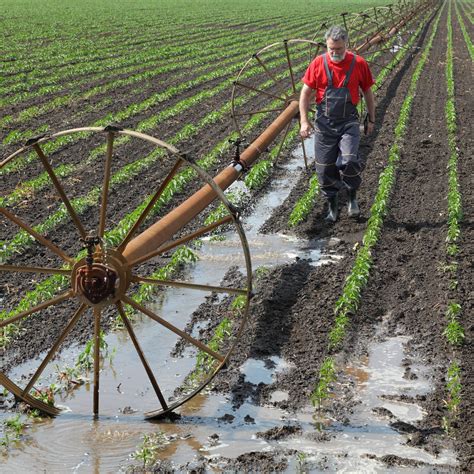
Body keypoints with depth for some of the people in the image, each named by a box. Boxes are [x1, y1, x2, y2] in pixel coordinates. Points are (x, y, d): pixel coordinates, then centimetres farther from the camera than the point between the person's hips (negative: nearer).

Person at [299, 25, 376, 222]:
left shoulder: (359, 64, -4)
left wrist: (371, 119, 12)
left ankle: (353, 197, 7)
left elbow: (368, 92, 8)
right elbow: (305, 93, 1)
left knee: (348, 161, -20)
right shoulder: (318, 63, -4)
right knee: (325, 168, 5)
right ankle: (332, 206, 24)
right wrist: (304, 121, -6)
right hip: (324, 123, 1)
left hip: (348, 122, -1)